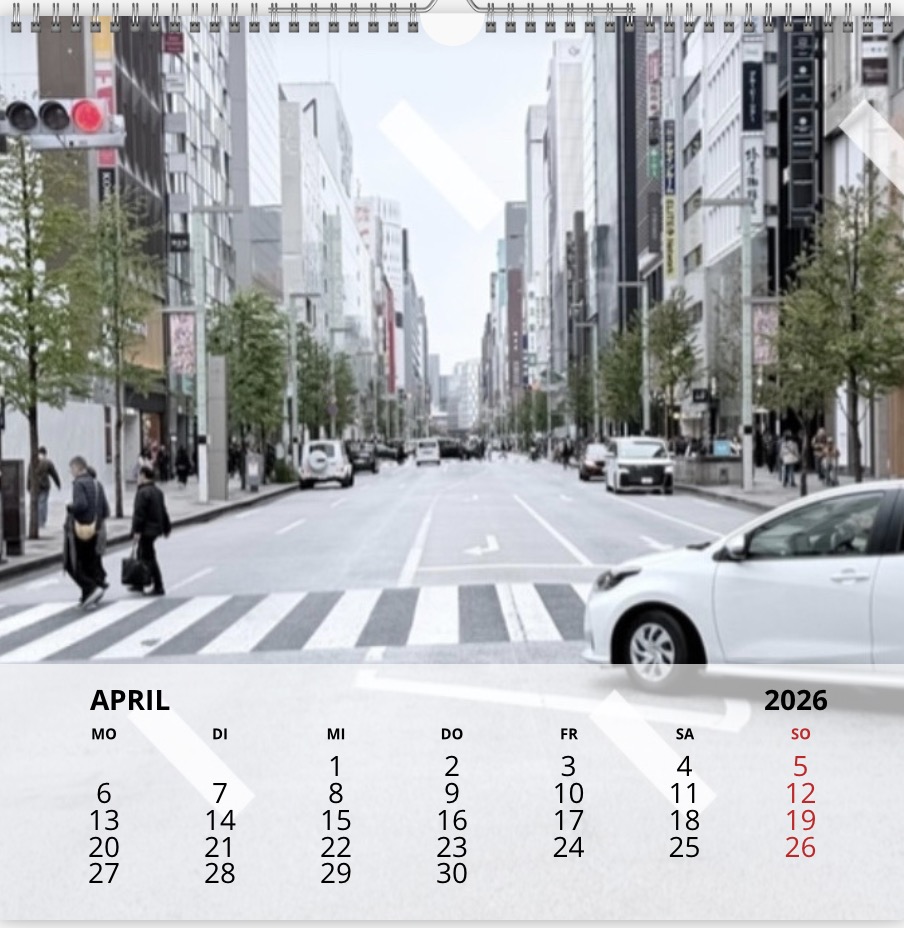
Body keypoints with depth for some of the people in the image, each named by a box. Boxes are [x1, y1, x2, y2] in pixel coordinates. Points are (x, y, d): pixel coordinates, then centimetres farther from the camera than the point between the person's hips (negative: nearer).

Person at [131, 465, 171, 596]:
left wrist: (136, 530, -20)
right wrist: (166, 528, 23)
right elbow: (163, 511, 18)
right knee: (142, 556, 19)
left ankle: (158, 588, -5)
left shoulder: (143, 492, -17)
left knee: (149, 558, -5)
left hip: (146, 530, -10)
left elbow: (139, 513, -21)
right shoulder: (158, 491, 13)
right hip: (156, 528, 10)